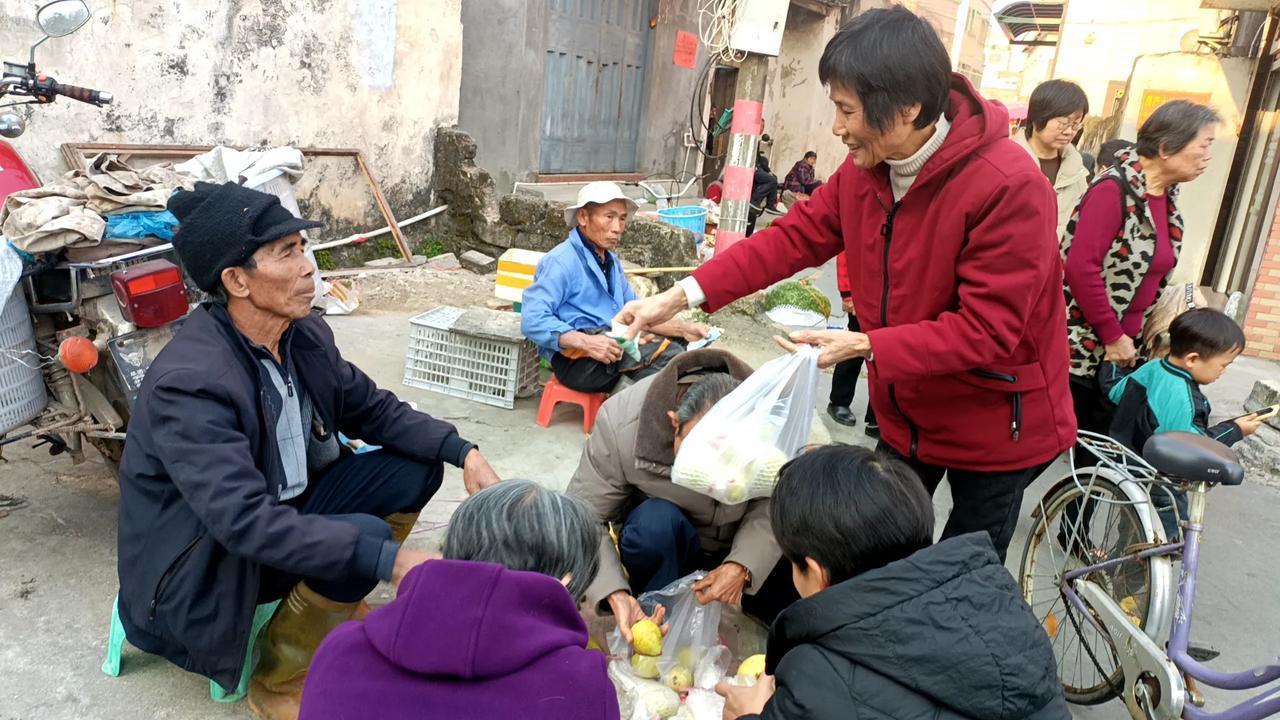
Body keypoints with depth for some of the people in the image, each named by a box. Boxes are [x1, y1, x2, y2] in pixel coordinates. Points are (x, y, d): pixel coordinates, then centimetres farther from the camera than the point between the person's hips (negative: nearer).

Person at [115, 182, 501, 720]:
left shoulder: (304, 333, -8)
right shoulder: (189, 383, -31)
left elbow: (371, 407, 3)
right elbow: (246, 522, -38)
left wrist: (464, 451, -12)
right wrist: (390, 558, -42)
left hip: (283, 509, 8)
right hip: (200, 569, -8)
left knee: (416, 467, -4)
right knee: (363, 536, -30)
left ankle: (335, 608, 14)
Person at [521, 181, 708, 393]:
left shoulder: (612, 262, 22)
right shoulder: (561, 261, -7)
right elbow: (532, 319, -17)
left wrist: (683, 330, 5)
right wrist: (586, 342, -28)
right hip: (577, 358, -9)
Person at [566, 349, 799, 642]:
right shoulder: (619, 424, -32)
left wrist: (742, 566, -32)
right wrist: (615, 594, -40)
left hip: (746, 547, 2)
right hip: (662, 542, -2)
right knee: (656, 520, -36)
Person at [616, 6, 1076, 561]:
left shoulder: (1010, 189, -29)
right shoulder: (865, 169, -7)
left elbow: (987, 330, -29)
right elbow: (792, 238, -7)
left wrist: (865, 346, -34)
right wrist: (680, 296, -15)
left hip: (993, 423, -6)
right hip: (907, 412, 6)